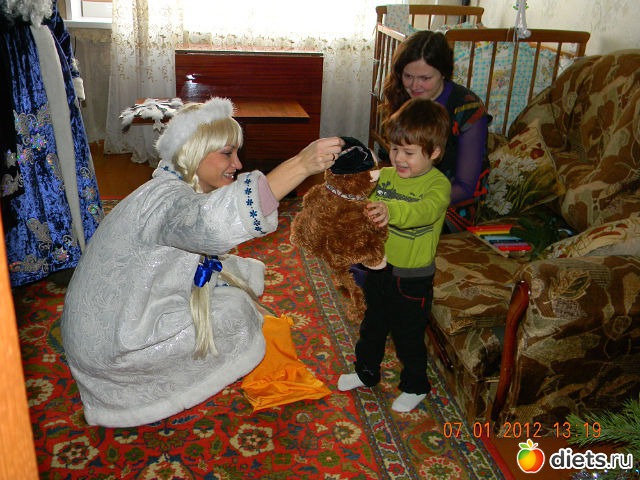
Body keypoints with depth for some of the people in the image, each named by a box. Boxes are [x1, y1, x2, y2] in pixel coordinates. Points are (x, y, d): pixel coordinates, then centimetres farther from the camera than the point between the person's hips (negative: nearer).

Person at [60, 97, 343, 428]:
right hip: (108, 347, -9)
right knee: (234, 308, -12)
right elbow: (215, 223, -51)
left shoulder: (177, 189, 4)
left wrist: (250, 271, 1)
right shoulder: (165, 198, -28)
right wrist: (300, 165, -55)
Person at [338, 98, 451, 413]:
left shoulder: (439, 185, -19)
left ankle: (415, 386, 36)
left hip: (413, 277, -5)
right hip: (379, 267, 6)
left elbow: (426, 210, -39)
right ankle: (366, 372, 47)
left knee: (409, 336, 11)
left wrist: (391, 211, -58)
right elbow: (366, 206, 7)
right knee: (372, 326, 24)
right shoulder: (384, 176, -2)